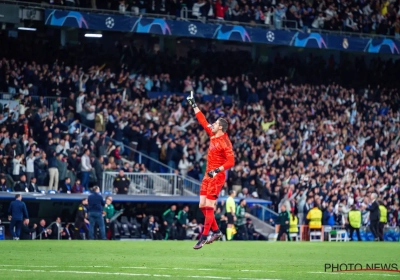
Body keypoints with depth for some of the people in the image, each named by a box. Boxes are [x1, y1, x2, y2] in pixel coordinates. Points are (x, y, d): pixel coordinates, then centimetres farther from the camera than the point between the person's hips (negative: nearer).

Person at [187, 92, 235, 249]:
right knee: (202, 206, 8)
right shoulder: (213, 135, 8)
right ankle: (216, 231, 19)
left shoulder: (224, 142, -16)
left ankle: (204, 237, -11)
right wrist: (194, 105, 21)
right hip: (208, 175, 9)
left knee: (209, 207, -11)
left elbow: (231, 161, -20)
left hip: (217, 177, -9)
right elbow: (203, 121, 20)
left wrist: (217, 170, -29)